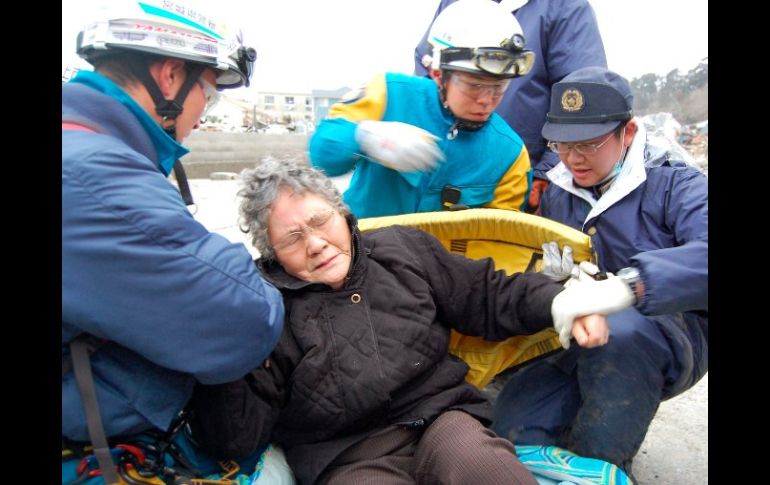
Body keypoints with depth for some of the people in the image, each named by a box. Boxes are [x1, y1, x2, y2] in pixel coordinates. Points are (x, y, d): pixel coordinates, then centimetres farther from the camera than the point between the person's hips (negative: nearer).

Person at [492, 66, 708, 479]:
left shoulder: (672, 184, -5)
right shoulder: (555, 193, 9)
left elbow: (702, 255, -27)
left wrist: (629, 284, -43)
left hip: (674, 336, -2)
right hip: (579, 343, 3)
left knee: (618, 329, -38)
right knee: (512, 424, -22)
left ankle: (596, 469, -16)